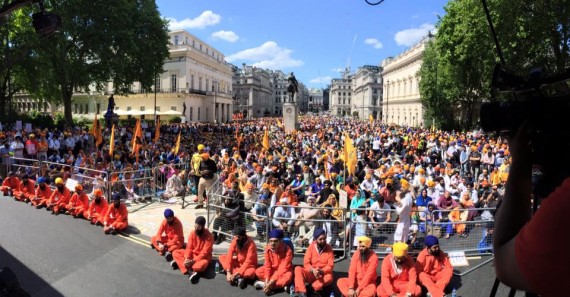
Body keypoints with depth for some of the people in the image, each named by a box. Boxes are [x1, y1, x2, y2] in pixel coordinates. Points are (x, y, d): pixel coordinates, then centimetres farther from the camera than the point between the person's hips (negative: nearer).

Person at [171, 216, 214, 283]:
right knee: (175, 253, -9)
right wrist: (187, 258, -23)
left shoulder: (209, 236, -20)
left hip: (203, 256, -6)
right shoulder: (193, 233, -5)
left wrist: (193, 261, -29)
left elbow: (205, 253, -23)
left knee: (202, 264, -39)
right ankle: (191, 272, -25)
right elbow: (189, 247, -6)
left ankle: (180, 263, -21)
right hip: (192, 254, 6)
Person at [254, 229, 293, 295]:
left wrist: (271, 282, -36)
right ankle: (280, 285, -21)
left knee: (287, 277, -38)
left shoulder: (287, 250, -28)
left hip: (284, 271, -4)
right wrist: (267, 279, -26)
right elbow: (267, 265, -12)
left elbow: (283, 268, -31)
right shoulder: (268, 248, -15)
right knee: (258, 272, -19)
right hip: (273, 269, 4)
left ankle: (263, 284, -27)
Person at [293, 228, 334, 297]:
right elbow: (306, 263, -7)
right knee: (298, 269, -26)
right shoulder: (311, 247, -2)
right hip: (311, 273, 1)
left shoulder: (329, 248, -4)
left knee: (329, 278, -36)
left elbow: (330, 265, -8)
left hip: (323, 274, -1)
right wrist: (312, 270, -27)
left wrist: (321, 271, -25)